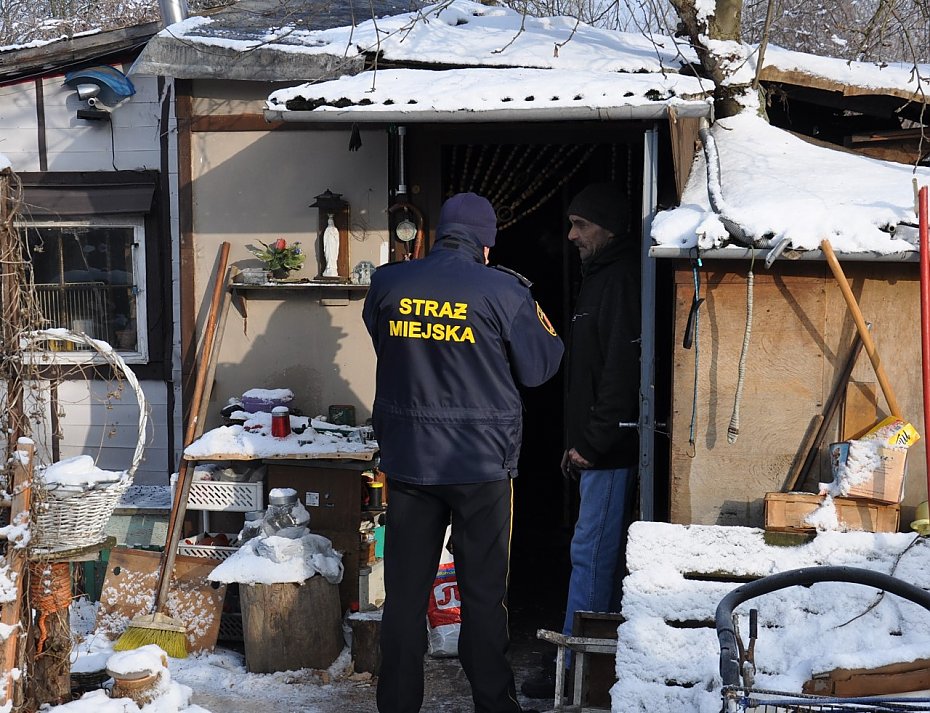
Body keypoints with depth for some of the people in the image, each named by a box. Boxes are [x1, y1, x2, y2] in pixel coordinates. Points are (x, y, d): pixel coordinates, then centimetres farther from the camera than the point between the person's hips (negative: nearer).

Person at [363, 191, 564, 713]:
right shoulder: (503, 291, -10)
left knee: (405, 591, 11)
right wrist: (549, 333, 19)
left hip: (407, 459, 3)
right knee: (485, 593, 8)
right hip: (482, 463, -2)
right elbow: (536, 369, 0)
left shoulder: (388, 284, -1)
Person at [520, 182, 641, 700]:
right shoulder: (600, 277, 20)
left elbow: (621, 369, -21)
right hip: (600, 449, 11)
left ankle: (571, 669, -3)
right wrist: (579, 441, 20)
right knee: (604, 555, 13)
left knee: (592, 554, -7)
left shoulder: (621, 279, -13)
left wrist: (593, 442, -18)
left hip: (611, 449, -11)